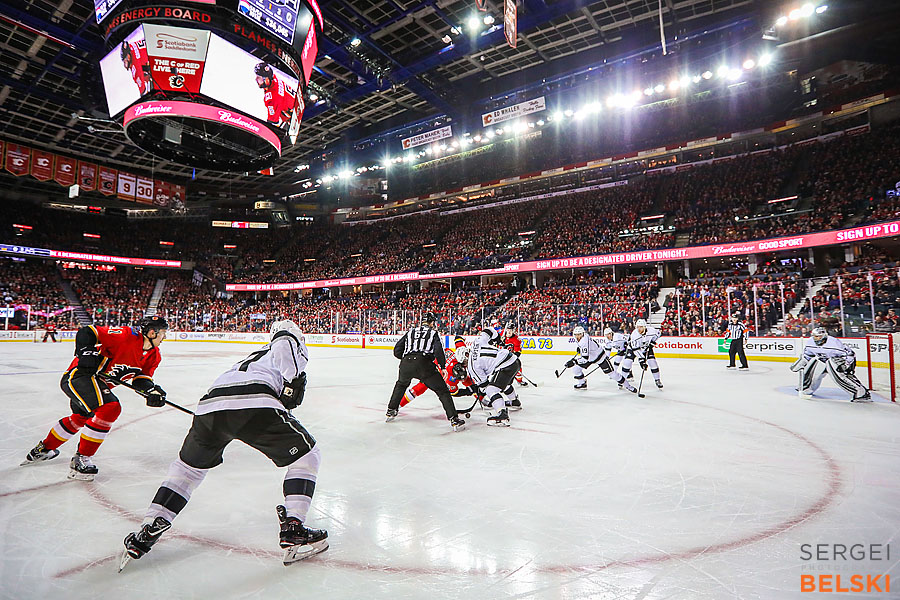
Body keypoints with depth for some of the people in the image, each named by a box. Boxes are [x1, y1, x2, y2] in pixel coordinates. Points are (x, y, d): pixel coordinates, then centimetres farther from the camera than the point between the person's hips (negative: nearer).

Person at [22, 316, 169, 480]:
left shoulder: (154, 356, 0)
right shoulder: (127, 335, -25)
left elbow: (141, 378, -1)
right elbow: (86, 332, -19)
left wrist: (152, 390, -19)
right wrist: (86, 353, -29)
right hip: (79, 374, -10)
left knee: (81, 417, 29)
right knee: (110, 408, -26)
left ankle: (43, 449, 54)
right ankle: (80, 460, -13)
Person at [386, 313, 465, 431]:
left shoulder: (410, 332, 28)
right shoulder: (433, 333, 18)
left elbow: (397, 351, 24)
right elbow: (438, 350, 0)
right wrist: (443, 367, 8)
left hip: (405, 364, 4)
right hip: (424, 364, -4)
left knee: (401, 385, 35)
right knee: (443, 391, 6)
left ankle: (390, 412, 39)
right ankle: (454, 419, -3)